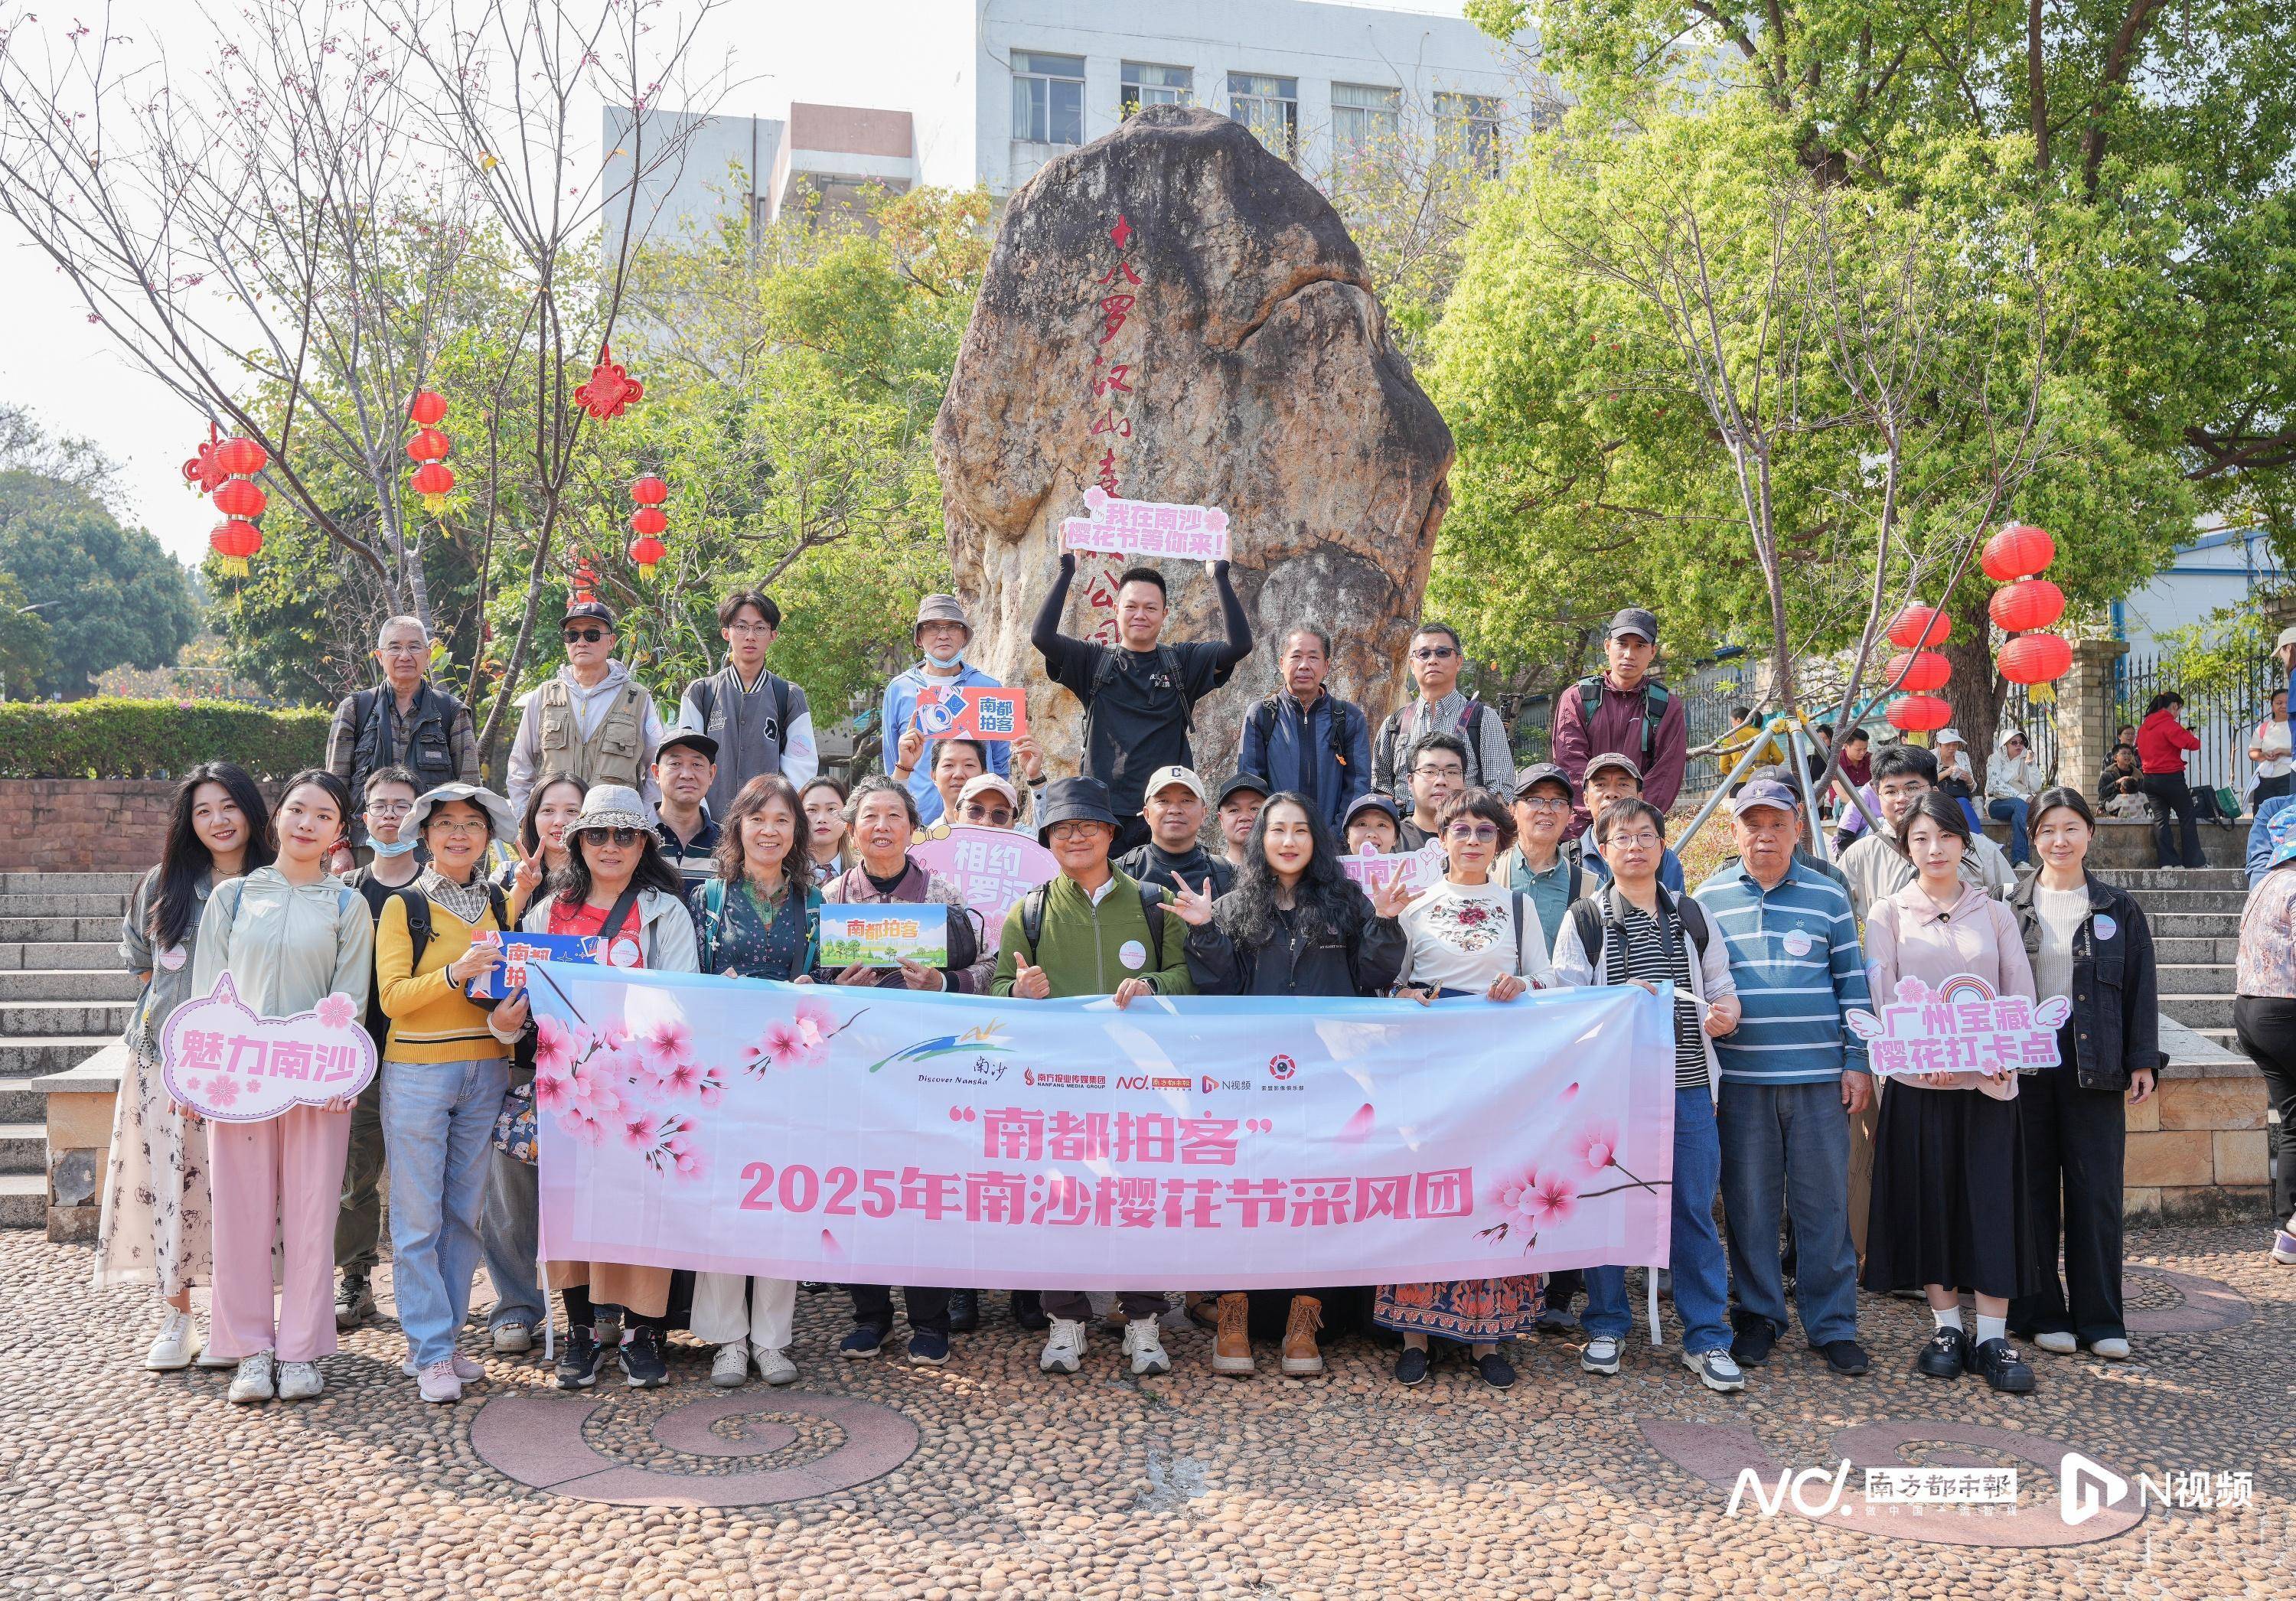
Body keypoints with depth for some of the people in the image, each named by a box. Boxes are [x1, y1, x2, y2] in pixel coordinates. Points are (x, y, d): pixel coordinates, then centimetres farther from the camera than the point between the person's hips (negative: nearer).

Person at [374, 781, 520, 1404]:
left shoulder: (498, 904, 11)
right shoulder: (404, 907, -2)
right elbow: (391, 996, -9)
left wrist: (510, 1014, -5)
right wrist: (455, 975, -24)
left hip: (485, 1071, 4)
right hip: (416, 1072, -4)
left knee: (465, 1212, 8)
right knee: (419, 1218, -2)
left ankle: (440, 1339, 19)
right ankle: (430, 1354, 5)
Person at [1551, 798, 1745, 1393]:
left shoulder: (1692, 916, 13)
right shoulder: (1584, 920, 3)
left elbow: (1723, 989, 15)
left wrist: (1725, 1013, -7)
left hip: (1687, 1084, 2)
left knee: (1694, 1210, 3)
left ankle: (1706, 1338, 13)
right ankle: (1606, 1326, 20)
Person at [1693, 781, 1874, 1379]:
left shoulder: (1829, 896, 6)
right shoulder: (1708, 898, 6)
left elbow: (1852, 984, 8)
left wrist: (1858, 1062, 2)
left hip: (1819, 1076, 0)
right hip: (1739, 1077, 0)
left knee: (1824, 1204, 3)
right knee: (1748, 1202, 5)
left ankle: (1832, 1324, 14)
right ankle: (1758, 1316, 19)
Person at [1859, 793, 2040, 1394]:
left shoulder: (1994, 913, 9)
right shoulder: (1889, 914, 5)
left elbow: (2022, 994, 4)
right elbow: (1884, 996, -3)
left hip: (1989, 1079, 1)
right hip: (1918, 1082, -1)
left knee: (1993, 1203, -1)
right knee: (1930, 1203, 3)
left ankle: (1992, 1338, 6)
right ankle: (1946, 1329, 16)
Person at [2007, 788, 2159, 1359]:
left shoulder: (2119, 910, 7)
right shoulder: (2011, 909, 4)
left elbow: (2141, 988, 7)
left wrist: (2143, 1060, 0)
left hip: (2094, 1064, 0)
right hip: (2024, 1063, 0)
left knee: (2096, 1190, 2)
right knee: (2032, 1189, 4)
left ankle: (2100, 1319, 12)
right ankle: (2041, 1313, 13)